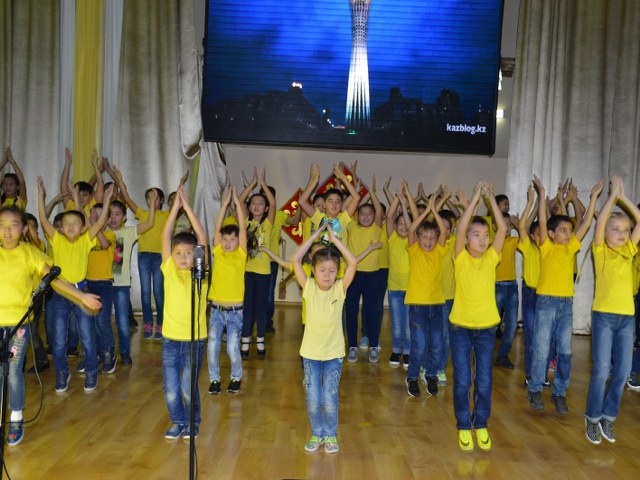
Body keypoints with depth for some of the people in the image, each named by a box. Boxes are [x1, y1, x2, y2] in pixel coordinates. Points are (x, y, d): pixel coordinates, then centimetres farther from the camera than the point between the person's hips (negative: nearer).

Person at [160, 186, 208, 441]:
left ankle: (193, 422, 28)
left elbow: (202, 238, -10)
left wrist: (188, 207, -10)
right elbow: (165, 236, -4)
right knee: (170, 388, 7)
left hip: (194, 339, -2)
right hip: (170, 339, 2)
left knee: (189, 386, 3)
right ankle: (177, 421, 30)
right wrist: (176, 206, -8)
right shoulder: (169, 271, 0)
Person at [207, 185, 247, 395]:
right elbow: (217, 227, -1)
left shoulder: (241, 255, -1)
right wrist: (225, 202, -4)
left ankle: (236, 377, 19)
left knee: (233, 348, -6)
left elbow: (243, 227, -6)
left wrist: (237, 201, -6)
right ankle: (214, 379, 19)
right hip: (216, 309, 2)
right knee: (212, 346, -2)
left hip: (234, 310, -2)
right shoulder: (218, 253, 4)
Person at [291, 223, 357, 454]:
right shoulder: (309, 287, -6)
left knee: (330, 399, 2)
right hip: (310, 353, 1)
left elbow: (352, 263, -18)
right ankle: (317, 434, 28)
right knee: (313, 399, 6)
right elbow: (296, 260, -14)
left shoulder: (340, 288, -7)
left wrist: (334, 238, -16)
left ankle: (331, 435, 25)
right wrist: (315, 235, -13)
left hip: (334, 353, 0)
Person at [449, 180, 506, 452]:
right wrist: (475, 197, -20)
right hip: (460, 327, -2)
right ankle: (464, 426, 22)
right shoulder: (460, 258, -6)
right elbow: (461, 228, -21)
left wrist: (491, 198, -15)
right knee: (462, 381, 4)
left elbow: (503, 228, -12)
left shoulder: (491, 258, 0)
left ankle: (481, 424, 27)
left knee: (484, 382, 7)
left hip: (487, 327, 2)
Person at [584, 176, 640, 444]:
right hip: (604, 315, -4)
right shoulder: (600, 250, -2)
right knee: (602, 370, -4)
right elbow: (600, 221, -16)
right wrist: (613, 194, -9)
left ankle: (608, 417, 21)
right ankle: (593, 418, 12)